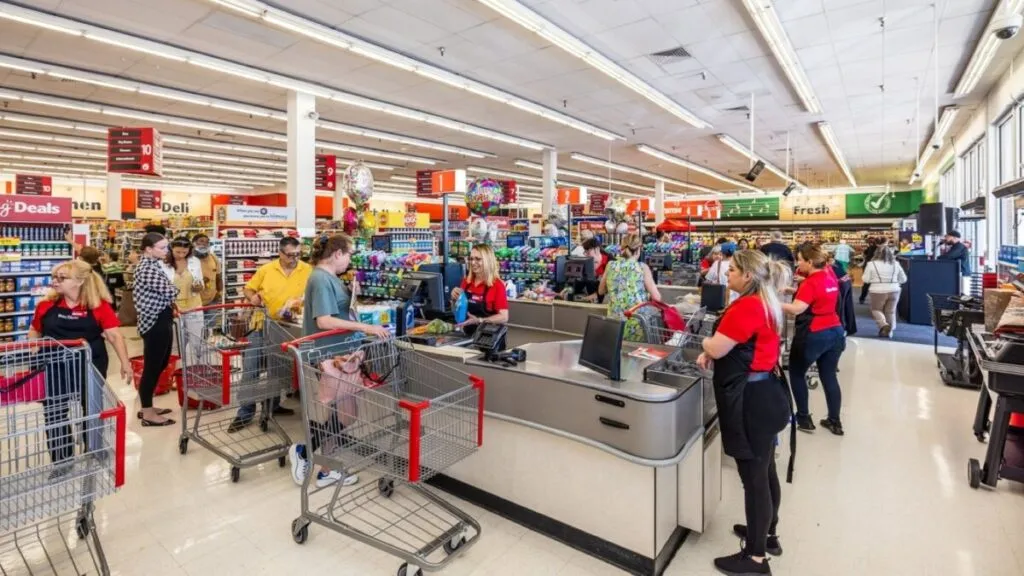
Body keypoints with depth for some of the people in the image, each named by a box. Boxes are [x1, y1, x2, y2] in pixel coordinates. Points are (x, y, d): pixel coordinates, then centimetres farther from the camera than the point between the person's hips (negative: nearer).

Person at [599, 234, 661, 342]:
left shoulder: (611, 266, 3)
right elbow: (657, 297, -4)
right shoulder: (642, 267, -6)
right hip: (636, 324, -3)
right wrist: (647, 296, 16)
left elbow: (601, 291, 17)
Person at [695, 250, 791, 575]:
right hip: (763, 395, 11)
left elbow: (717, 347, -19)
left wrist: (706, 345, 3)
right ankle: (768, 535, 39)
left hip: (751, 401, -11)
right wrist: (712, 353, 6)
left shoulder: (747, 306, -22)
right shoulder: (765, 303, 12)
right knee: (765, 471, 22)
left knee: (753, 478, 2)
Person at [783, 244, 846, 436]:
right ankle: (835, 422, 20)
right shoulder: (830, 275, 6)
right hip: (835, 331, 8)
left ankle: (804, 419, 14)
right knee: (830, 377, 14)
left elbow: (796, 309, -31)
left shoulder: (810, 283, -19)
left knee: (796, 374, 9)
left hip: (813, 335, -8)